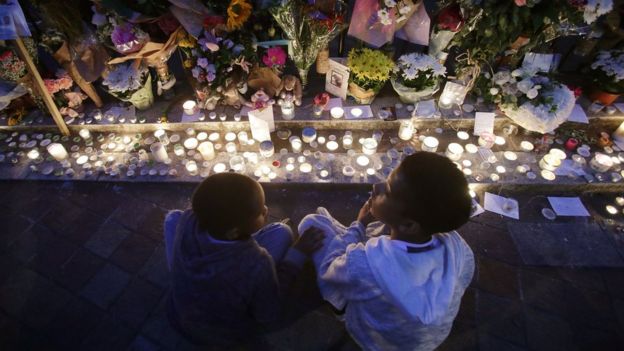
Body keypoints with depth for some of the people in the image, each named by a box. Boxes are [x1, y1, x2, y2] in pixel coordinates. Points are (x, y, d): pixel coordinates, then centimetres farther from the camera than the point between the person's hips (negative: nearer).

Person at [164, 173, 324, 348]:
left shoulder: (187, 220, -29)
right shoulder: (256, 264, -40)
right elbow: (268, 315, -19)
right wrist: (298, 254, -18)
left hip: (178, 317, 3)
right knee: (282, 231, -7)